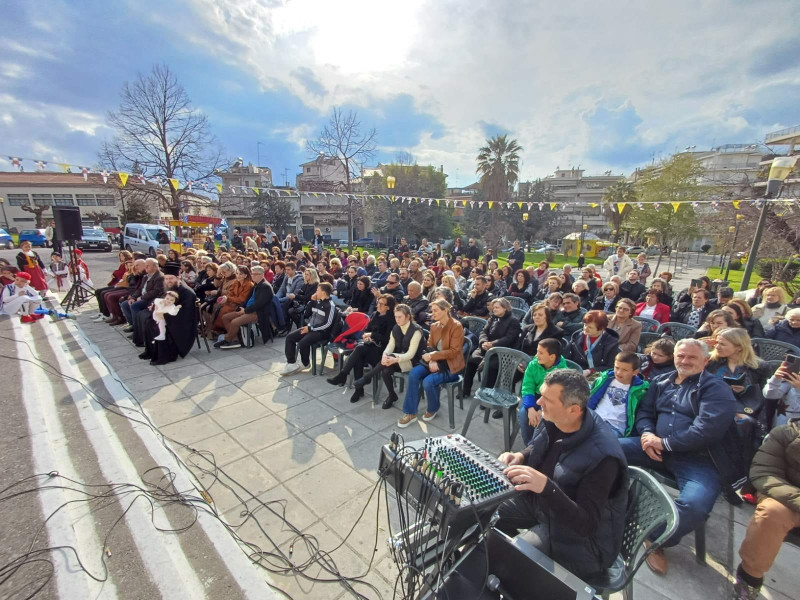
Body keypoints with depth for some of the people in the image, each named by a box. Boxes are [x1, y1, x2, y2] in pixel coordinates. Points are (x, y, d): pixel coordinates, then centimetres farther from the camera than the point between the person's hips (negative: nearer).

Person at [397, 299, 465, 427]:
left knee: (428, 381, -28)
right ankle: (410, 413, -9)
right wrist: (432, 360, -13)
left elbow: (453, 352, -18)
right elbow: (430, 346, 8)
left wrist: (432, 356, -22)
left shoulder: (456, 326, -13)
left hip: (451, 365, -6)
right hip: (435, 362, 6)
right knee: (413, 374, -20)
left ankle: (433, 409, 4)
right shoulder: (434, 326, 7)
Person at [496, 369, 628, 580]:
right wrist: (519, 457, -16)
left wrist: (546, 487, -46)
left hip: (582, 539, -7)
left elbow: (586, 525, -31)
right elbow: (535, 449, 7)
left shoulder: (602, 456, -35)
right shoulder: (552, 419, -13)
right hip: (541, 501, 7)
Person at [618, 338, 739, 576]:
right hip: (657, 447, 5)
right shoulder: (661, 383, 16)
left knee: (694, 504, -32)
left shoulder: (716, 388, -3)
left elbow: (708, 428, -15)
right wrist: (646, 433, -6)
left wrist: (665, 443, -17)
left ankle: (657, 539, -2)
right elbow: (644, 411, 16)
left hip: (698, 458, -5)